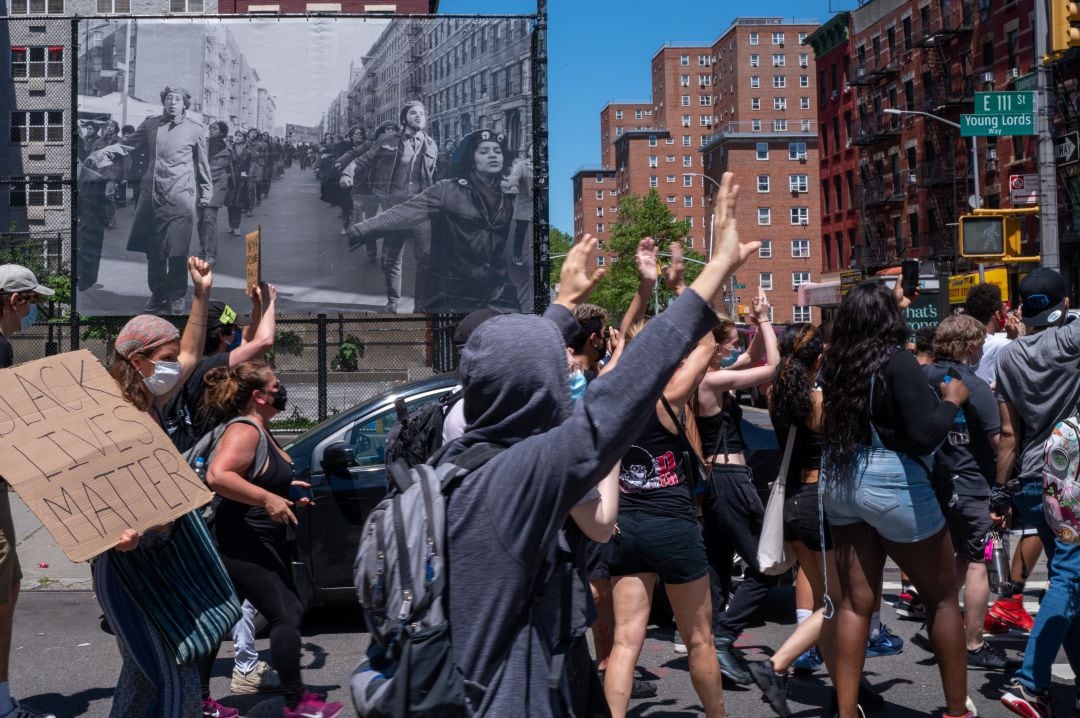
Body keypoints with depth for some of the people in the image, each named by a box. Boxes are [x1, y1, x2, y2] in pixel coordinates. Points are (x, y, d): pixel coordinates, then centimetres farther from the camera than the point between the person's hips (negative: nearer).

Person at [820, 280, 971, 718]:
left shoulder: (837, 361, 3)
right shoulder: (896, 360, -15)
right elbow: (926, 434, -20)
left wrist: (892, 302, 37)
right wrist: (952, 400, -3)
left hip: (838, 482, 6)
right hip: (892, 484, -6)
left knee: (855, 601, 10)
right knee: (942, 597, 12)